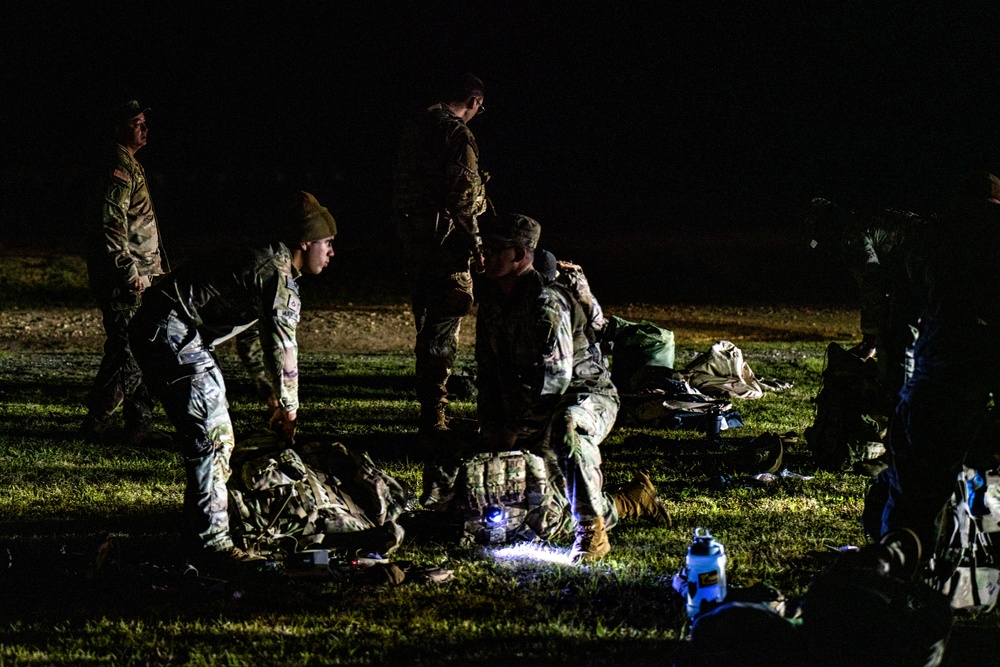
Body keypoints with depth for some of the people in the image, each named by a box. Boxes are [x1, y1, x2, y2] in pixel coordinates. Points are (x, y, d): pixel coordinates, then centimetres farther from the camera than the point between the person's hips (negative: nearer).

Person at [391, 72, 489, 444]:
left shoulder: (415, 129, 13)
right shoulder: (457, 134, -14)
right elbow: (464, 198, -18)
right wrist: (474, 246, -10)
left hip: (414, 242, 9)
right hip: (445, 244, -9)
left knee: (427, 327, 18)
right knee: (442, 334, -5)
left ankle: (429, 409, 28)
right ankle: (433, 420, -6)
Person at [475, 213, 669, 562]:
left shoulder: (546, 302, -22)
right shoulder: (492, 303, 4)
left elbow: (553, 378, -27)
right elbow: (488, 373, 13)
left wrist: (517, 429, -22)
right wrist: (492, 429, 4)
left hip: (588, 397, -8)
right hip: (540, 416, 8)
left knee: (567, 425, -46)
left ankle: (592, 533, -35)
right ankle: (633, 500, 30)